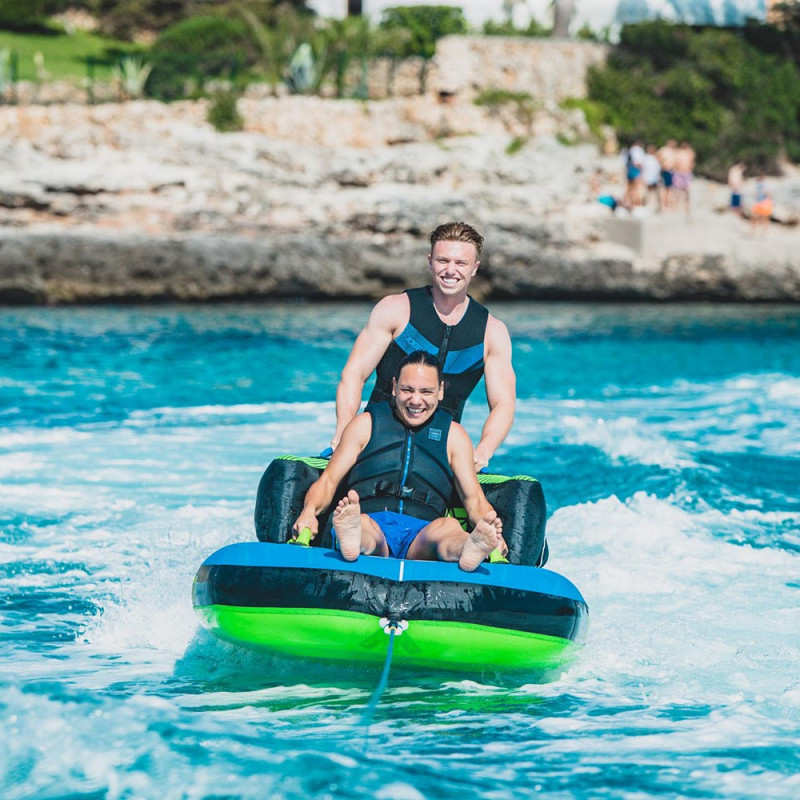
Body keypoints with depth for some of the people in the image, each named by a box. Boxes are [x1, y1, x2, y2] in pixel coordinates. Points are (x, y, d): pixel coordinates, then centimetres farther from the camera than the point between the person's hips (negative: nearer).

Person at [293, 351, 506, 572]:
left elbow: (473, 497, 16)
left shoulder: (453, 434, 22)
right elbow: (328, 480, 14)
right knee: (361, 524, -38)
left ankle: (470, 549, -69)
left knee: (447, 527, -35)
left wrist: (487, 521, -9)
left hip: (421, 533, 1)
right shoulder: (366, 424, 19)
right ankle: (350, 535, -73)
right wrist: (309, 512, -10)